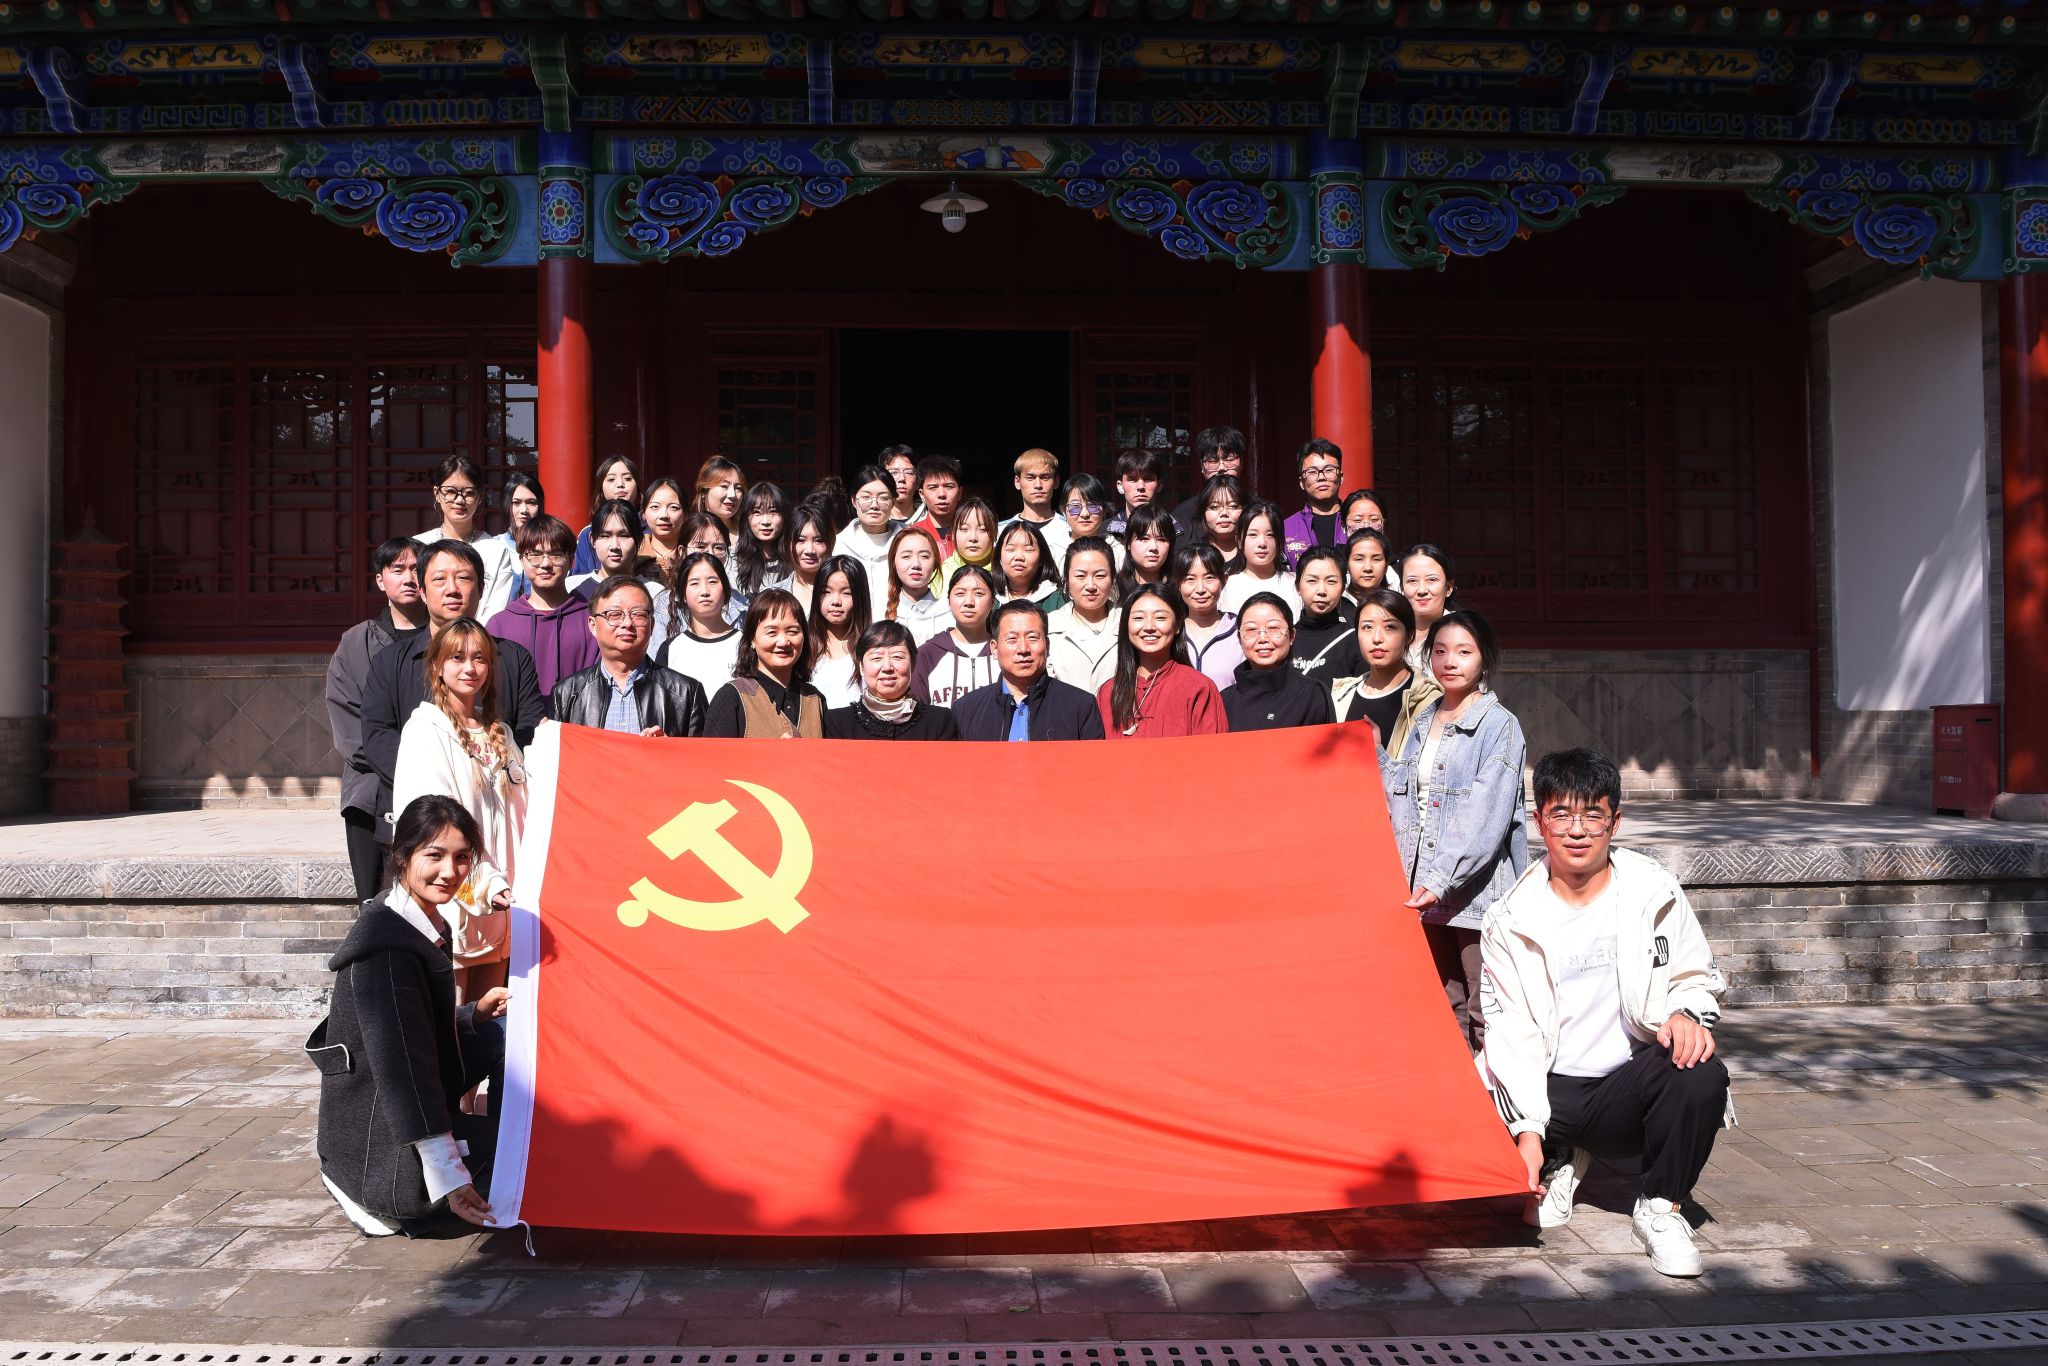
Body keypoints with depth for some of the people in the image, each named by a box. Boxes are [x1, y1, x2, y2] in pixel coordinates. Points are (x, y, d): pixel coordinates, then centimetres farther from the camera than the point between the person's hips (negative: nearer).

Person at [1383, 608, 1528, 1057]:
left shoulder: (1500, 725, -6)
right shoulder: (1421, 723, 14)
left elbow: (1486, 816, -16)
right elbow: (1396, 802, 18)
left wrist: (1441, 879, -23)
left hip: (1476, 891, -6)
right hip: (1423, 890, 6)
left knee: (1485, 1018, -1)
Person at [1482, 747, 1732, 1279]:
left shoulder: (1654, 892, -1)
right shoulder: (1513, 919, -3)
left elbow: (1697, 976, 9)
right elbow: (1511, 1030, -6)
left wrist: (1689, 1015, -18)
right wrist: (1528, 1128, -17)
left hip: (1632, 1083, 0)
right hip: (1550, 1092, 1)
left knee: (1702, 1075, -33)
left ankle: (1659, 1208, -6)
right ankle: (1558, 1160, 14)